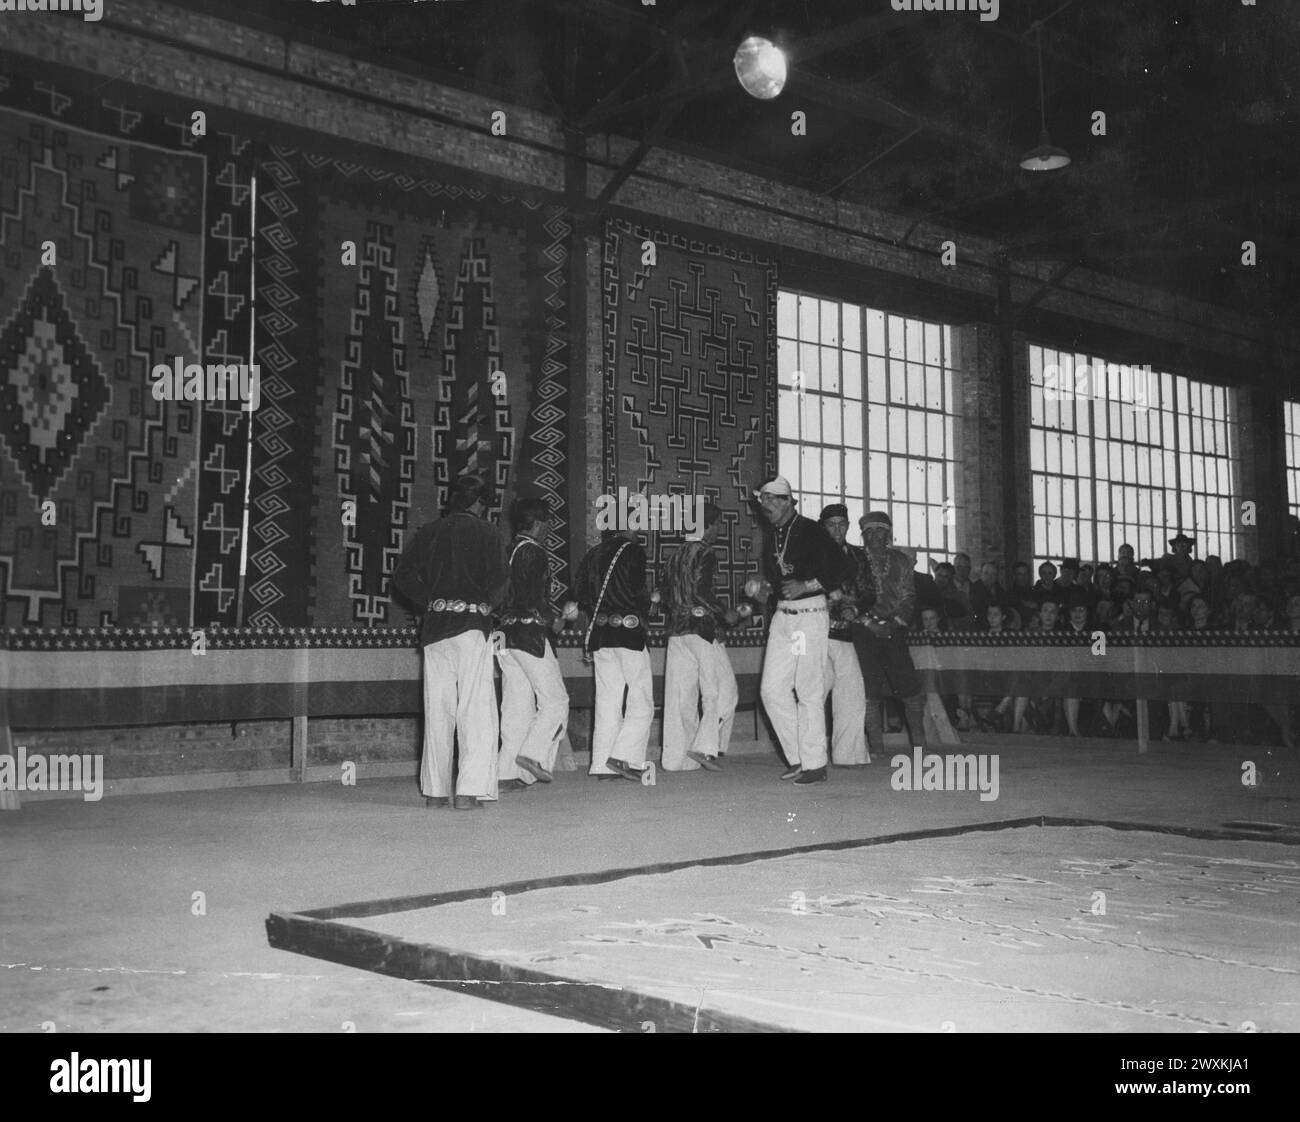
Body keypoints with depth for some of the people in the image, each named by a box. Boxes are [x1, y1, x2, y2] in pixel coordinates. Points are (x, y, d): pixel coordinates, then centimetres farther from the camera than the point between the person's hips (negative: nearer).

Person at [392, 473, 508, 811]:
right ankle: (470, 790, -9)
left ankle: (434, 789, 13)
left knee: (437, 709, 10)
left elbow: (403, 575, 2)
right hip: (471, 626, -4)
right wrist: (486, 604, 6)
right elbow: (498, 580, -12)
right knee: (476, 709, -2)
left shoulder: (427, 533, 10)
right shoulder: (487, 534, -1)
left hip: (434, 627, 4)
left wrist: (430, 603, 9)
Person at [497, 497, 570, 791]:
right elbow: (533, 596, -18)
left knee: (516, 706, 9)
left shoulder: (506, 551, 16)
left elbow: (502, 593, 15)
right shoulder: (533, 552, -8)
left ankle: (508, 771, 6)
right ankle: (533, 754, -12)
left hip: (505, 634, 8)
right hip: (530, 633, -8)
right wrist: (552, 618, -3)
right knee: (555, 700, -1)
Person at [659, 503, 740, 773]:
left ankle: (676, 758, 6)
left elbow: (664, 595, 15)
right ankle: (705, 746, -10)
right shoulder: (705, 553, -8)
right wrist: (725, 613, -8)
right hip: (703, 629, -8)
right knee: (722, 691, 1)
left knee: (680, 695, 7)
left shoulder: (674, 556, 16)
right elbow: (700, 591, -18)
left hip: (676, 631, 8)